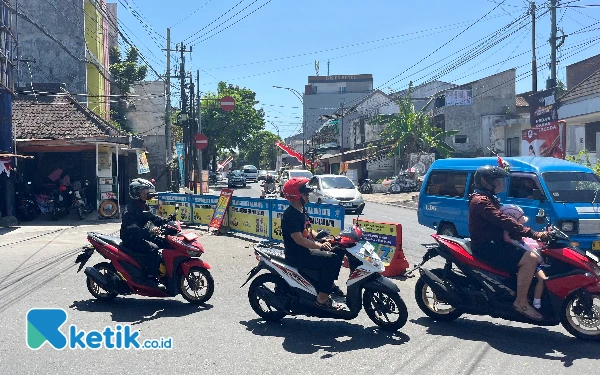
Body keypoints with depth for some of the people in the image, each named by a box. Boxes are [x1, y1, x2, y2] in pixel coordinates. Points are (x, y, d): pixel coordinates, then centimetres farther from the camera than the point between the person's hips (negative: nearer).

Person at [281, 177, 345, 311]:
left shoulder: (302, 211, 12)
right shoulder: (290, 215, -20)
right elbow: (299, 239, -28)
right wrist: (320, 246, -30)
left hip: (306, 250, 10)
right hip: (297, 256, -10)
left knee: (338, 253, 11)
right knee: (330, 261, -23)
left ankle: (330, 284, 20)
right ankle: (322, 298, -19)